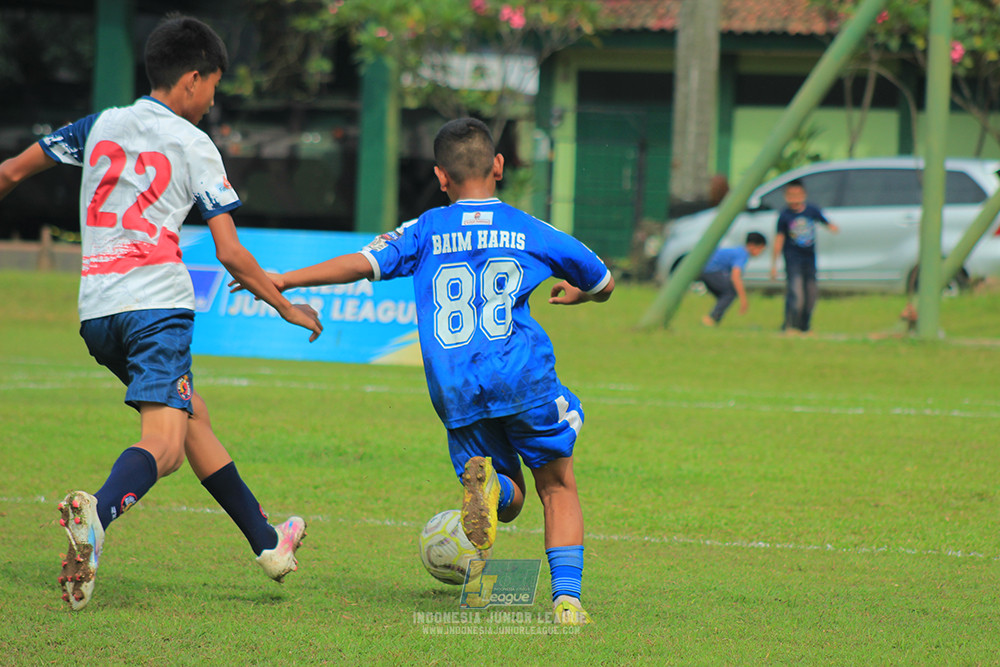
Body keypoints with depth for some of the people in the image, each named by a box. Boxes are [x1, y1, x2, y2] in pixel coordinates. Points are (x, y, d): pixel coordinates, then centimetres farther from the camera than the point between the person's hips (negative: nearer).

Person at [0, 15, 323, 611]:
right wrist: (288, 309, 9)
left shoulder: (101, 125, 15)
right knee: (163, 441, -16)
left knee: (193, 418, 19)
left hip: (96, 310, 6)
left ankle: (267, 542, 26)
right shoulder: (196, 148, 1)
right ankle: (97, 513, -46)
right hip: (156, 302, -6)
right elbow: (231, 254, -2)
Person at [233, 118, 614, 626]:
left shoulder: (424, 232, 9)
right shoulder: (530, 232, 11)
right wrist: (576, 293, 47)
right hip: (524, 377, -1)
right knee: (557, 487, 14)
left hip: (454, 391, 1)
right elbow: (603, 284, 23)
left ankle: (489, 482, -23)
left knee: (509, 501, 14)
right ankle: (567, 598, -4)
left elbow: (363, 263, -4)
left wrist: (284, 280, 5)